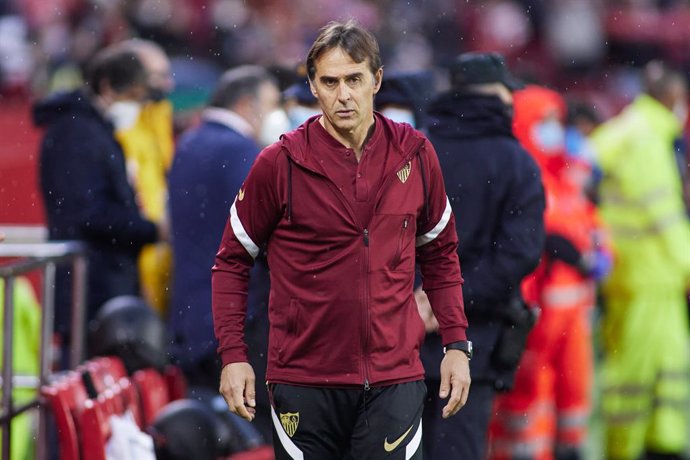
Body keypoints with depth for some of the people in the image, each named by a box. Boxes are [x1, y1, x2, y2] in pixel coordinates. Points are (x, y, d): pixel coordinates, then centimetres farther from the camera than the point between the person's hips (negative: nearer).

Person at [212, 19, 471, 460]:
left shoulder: (416, 155, 2)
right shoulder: (279, 164, -5)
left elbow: (440, 254, 14)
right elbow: (233, 261, 3)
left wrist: (456, 344, 7)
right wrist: (233, 355, -4)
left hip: (395, 378, 1)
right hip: (303, 380, -1)